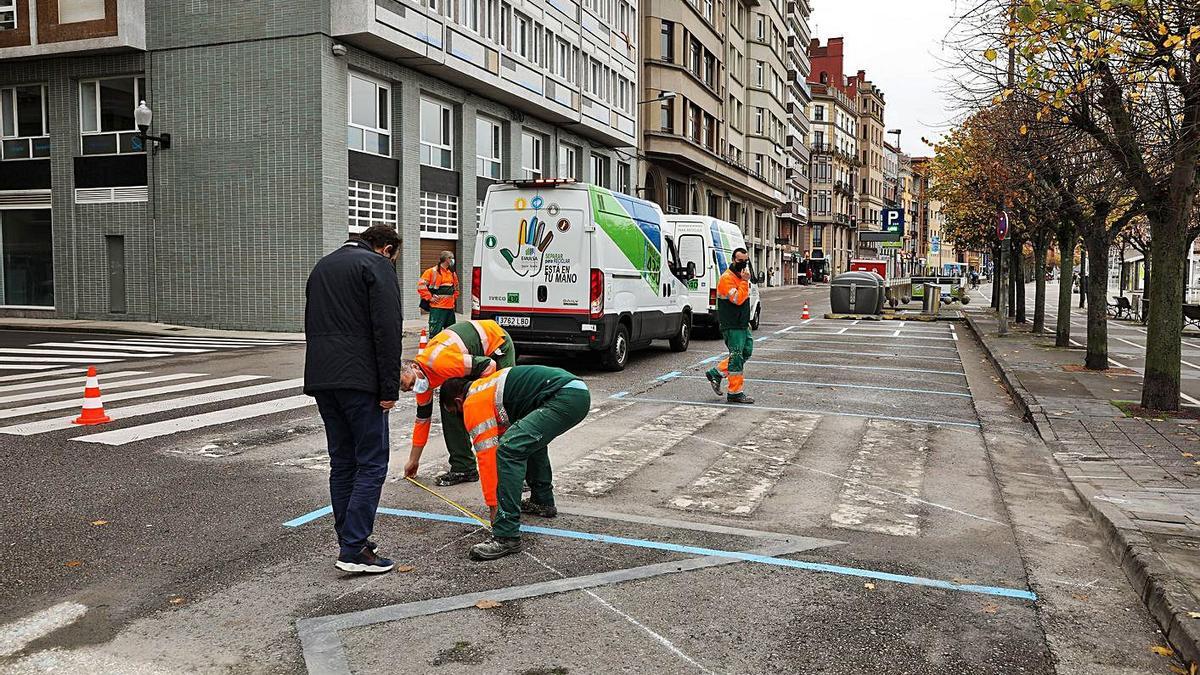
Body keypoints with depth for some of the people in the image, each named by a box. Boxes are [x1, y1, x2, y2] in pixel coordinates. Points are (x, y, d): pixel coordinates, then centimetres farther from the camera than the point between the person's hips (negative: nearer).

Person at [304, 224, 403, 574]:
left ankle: (349, 540, 20)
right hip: (359, 381, -8)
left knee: (342, 462, 14)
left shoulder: (323, 265, 23)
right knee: (372, 463, -3)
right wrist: (390, 388, -11)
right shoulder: (377, 266, -3)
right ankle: (354, 550, -6)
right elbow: (387, 330, -13)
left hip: (321, 380, 8)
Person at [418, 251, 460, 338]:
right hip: (437, 308, -7)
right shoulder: (432, 272, -6)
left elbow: (456, 287, 32)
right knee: (435, 332, -9)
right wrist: (429, 298, -10)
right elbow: (421, 285, -9)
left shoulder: (452, 273, 15)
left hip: (450, 307, 7)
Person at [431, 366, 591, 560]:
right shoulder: (488, 386, 30)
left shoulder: (474, 403, 1)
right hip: (580, 391, 11)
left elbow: (486, 456, -1)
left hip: (564, 398, -11)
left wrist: (493, 505, 8)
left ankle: (506, 537, -12)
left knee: (509, 449, -13)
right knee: (532, 439, 34)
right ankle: (543, 502, 40)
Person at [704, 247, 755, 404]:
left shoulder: (742, 277, 16)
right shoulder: (727, 278, -14)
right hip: (731, 326, -9)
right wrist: (744, 281, -24)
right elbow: (737, 299, -26)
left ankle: (716, 373, 21)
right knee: (736, 357, -7)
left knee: (746, 352, 13)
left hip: (742, 325, 10)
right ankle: (735, 393, -1)